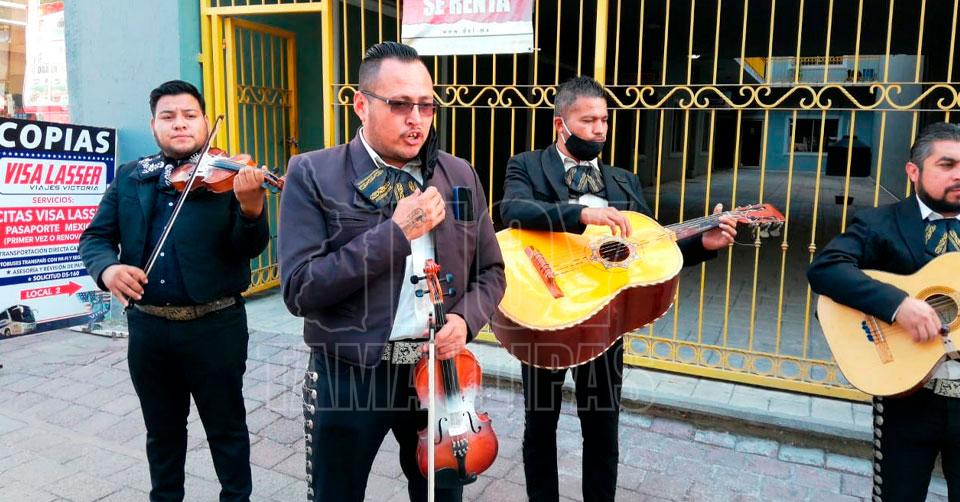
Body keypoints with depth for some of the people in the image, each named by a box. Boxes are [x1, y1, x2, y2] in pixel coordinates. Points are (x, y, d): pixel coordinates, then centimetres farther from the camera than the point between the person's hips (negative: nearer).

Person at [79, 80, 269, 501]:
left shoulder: (228, 176, -5)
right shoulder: (129, 177, 7)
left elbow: (248, 248, -13)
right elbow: (95, 237, 6)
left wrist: (252, 208, -35)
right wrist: (107, 266, -17)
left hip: (215, 325, -3)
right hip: (147, 326, 4)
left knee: (226, 427, 12)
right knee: (162, 429, 22)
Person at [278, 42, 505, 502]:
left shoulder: (460, 176, 3)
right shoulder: (313, 175, -9)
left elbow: (490, 271, 10)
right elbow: (299, 290, -18)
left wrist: (466, 317, -11)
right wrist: (395, 232, -21)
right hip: (348, 376, -3)